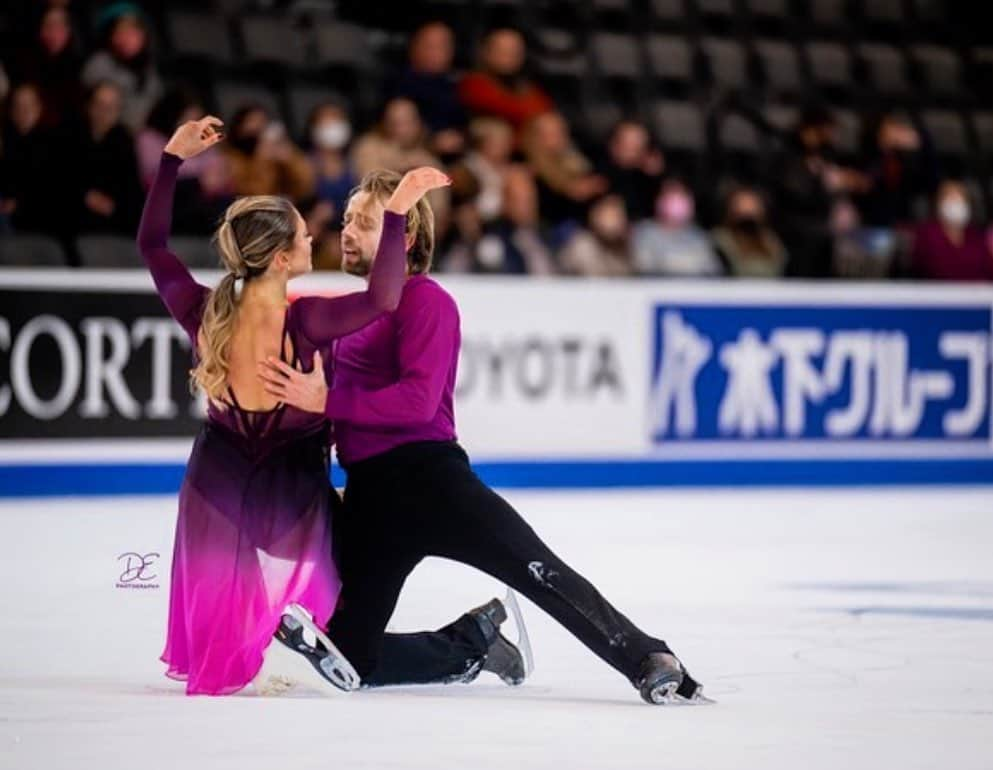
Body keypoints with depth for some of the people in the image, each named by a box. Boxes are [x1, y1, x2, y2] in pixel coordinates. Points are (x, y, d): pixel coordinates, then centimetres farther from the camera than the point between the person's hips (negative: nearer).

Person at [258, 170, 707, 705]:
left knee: (536, 571, -25)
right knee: (353, 659, 5)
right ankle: (474, 643, 24)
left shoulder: (425, 300, -4)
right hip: (367, 497, 8)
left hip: (425, 475, -8)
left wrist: (327, 401, -22)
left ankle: (650, 663, -26)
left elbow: (419, 400, -17)